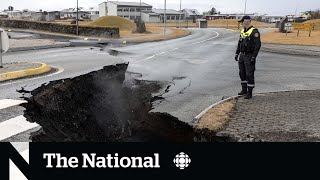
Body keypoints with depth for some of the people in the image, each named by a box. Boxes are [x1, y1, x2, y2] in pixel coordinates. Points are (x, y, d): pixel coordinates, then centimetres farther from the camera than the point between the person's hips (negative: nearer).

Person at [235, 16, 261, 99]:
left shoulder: (254, 32, -14)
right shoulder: (243, 31, 12)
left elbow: (258, 45, -18)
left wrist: (254, 57, -21)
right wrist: (237, 53, 15)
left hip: (249, 57, -8)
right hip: (242, 56, 8)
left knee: (249, 75, -5)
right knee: (242, 73, 13)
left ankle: (249, 93, 3)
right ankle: (244, 90, 25)